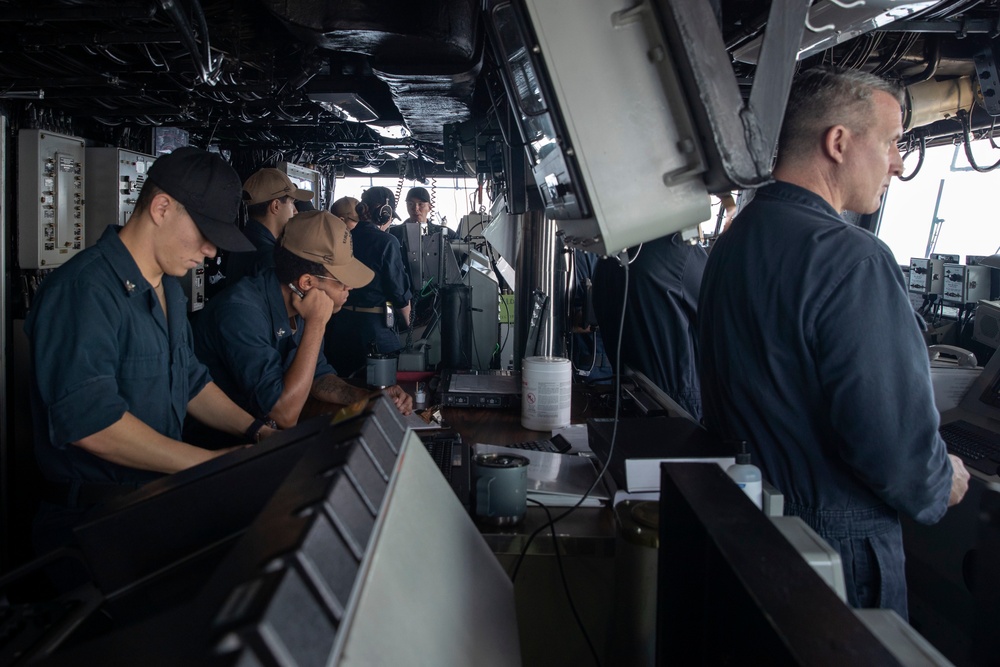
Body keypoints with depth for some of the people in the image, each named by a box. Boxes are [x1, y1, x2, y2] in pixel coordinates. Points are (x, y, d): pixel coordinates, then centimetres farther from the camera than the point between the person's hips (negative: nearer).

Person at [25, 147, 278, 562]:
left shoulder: (169, 289, 14)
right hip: (92, 519, -8)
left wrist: (256, 432, 5)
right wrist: (214, 463, -27)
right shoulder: (84, 290, -19)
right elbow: (88, 421, -28)